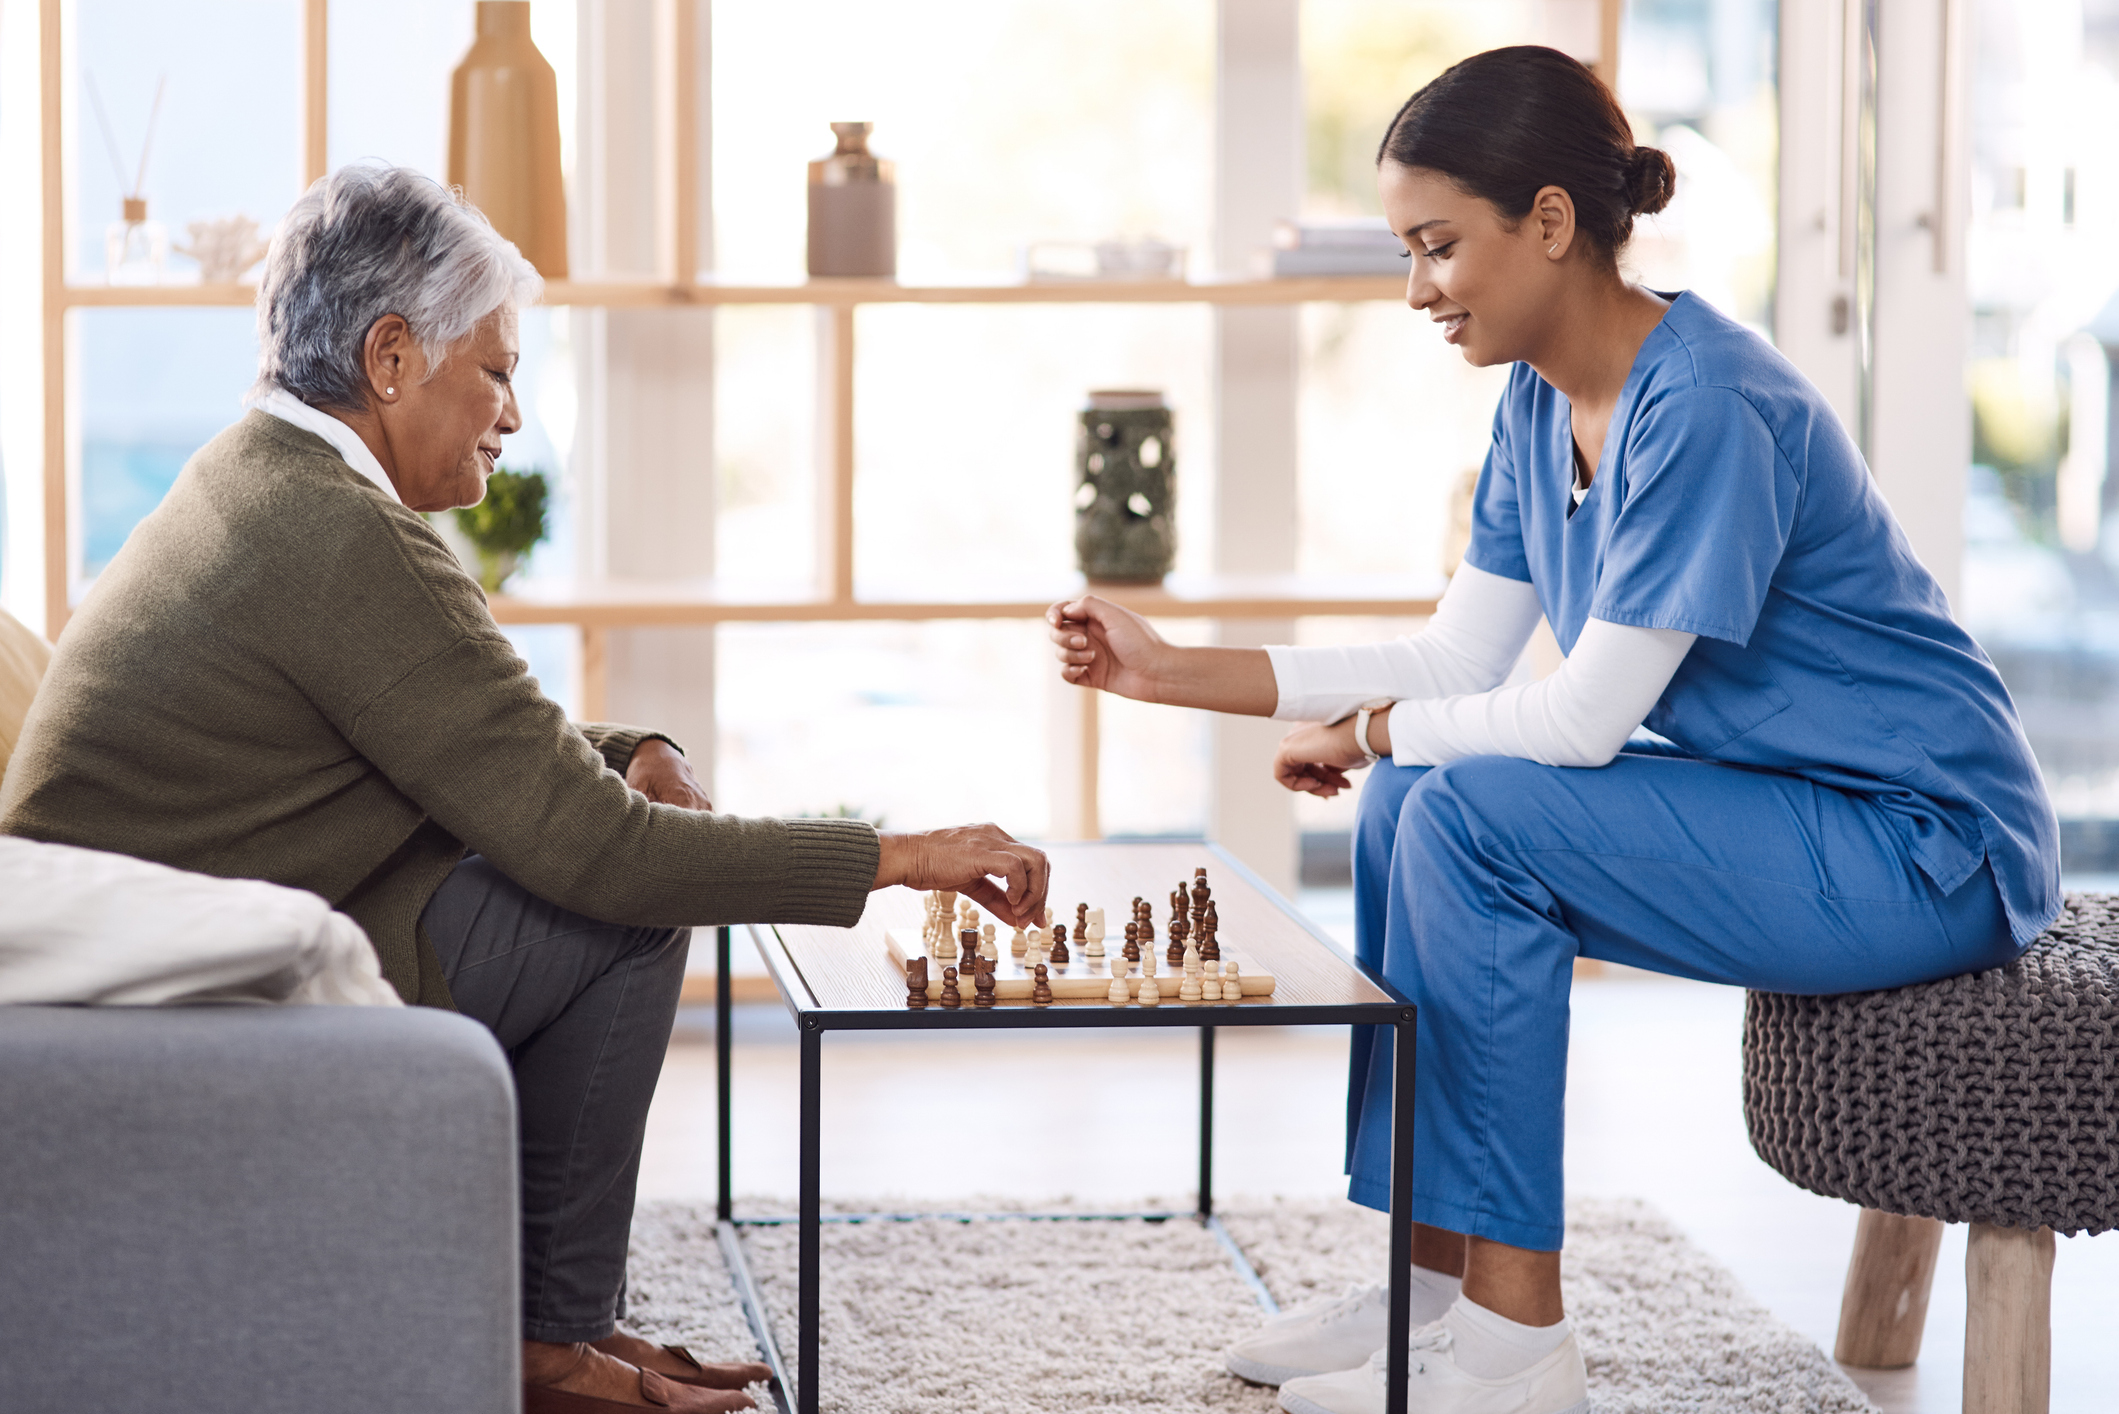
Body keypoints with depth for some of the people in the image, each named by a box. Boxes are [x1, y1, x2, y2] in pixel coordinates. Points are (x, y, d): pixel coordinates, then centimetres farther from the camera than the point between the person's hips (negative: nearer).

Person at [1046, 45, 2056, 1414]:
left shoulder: (1708, 407, -24)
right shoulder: (1543, 403, 6)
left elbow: (1586, 716, -24)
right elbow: (1456, 661, 7)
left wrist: (1369, 731, -8)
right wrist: (1173, 670, 4)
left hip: (1923, 844, -10)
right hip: (1774, 808, 10)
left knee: (1473, 815, -22)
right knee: (1409, 803, 4)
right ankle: (1438, 1282, 8)